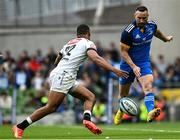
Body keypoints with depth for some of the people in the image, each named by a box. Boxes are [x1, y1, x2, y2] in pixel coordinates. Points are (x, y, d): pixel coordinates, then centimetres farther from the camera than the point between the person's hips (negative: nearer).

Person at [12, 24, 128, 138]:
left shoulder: (69, 43, 25)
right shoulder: (87, 43, 2)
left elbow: (56, 61, 34)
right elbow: (96, 58, -15)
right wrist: (114, 70, -21)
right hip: (63, 76, -9)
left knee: (90, 97, 6)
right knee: (51, 107, -12)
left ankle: (87, 119, -20)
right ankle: (20, 127, -9)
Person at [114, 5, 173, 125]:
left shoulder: (152, 25, -6)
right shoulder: (128, 32, -22)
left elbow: (156, 32, 20)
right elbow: (123, 51, -17)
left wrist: (165, 38, 40)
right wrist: (133, 66, -27)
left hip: (144, 62, 2)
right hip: (128, 63, -2)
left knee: (148, 85, -26)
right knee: (123, 94, 11)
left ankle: (151, 112, -43)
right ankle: (120, 111, 42)